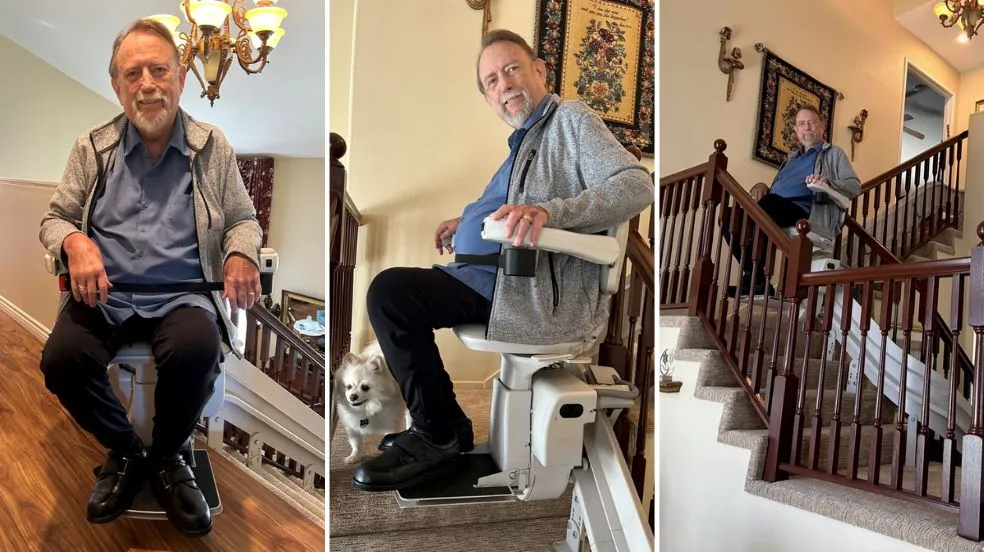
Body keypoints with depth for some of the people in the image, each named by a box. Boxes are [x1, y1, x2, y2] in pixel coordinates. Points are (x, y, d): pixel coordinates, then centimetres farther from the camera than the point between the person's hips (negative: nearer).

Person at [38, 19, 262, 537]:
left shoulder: (213, 148, 9)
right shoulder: (92, 148, 11)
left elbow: (243, 220, 13)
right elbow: (54, 218, 15)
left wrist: (241, 253, -12)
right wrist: (75, 241, -11)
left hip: (183, 294, -1)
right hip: (103, 294, 2)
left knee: (196, 352, -34)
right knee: (61, 358, -27)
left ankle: (165, 456, -1)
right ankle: (125, 451, 4)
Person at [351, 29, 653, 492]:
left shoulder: (572, 119, -5)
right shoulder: (524, 139, 23)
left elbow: (637, 186, -20)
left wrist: (550, 212, -33)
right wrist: (469, 222, 20)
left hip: (541, 290, -10)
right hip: (493, 277, 10)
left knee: (389, 293, -18)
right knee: (388, 289, 15)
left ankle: (439, 435, -4)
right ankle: (437, 423, 17)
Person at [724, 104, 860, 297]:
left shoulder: (834, 153, 17)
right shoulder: (792, 157, 34)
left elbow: (855, 186, 5)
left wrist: (828, 184, -16)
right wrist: (762, 186, 9)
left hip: (806, 212, -6)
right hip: (777, 209, 7)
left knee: (769, 204, -38)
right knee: (729, 217, -15)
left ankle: (756, 277, -35)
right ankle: (752, 274, -20)